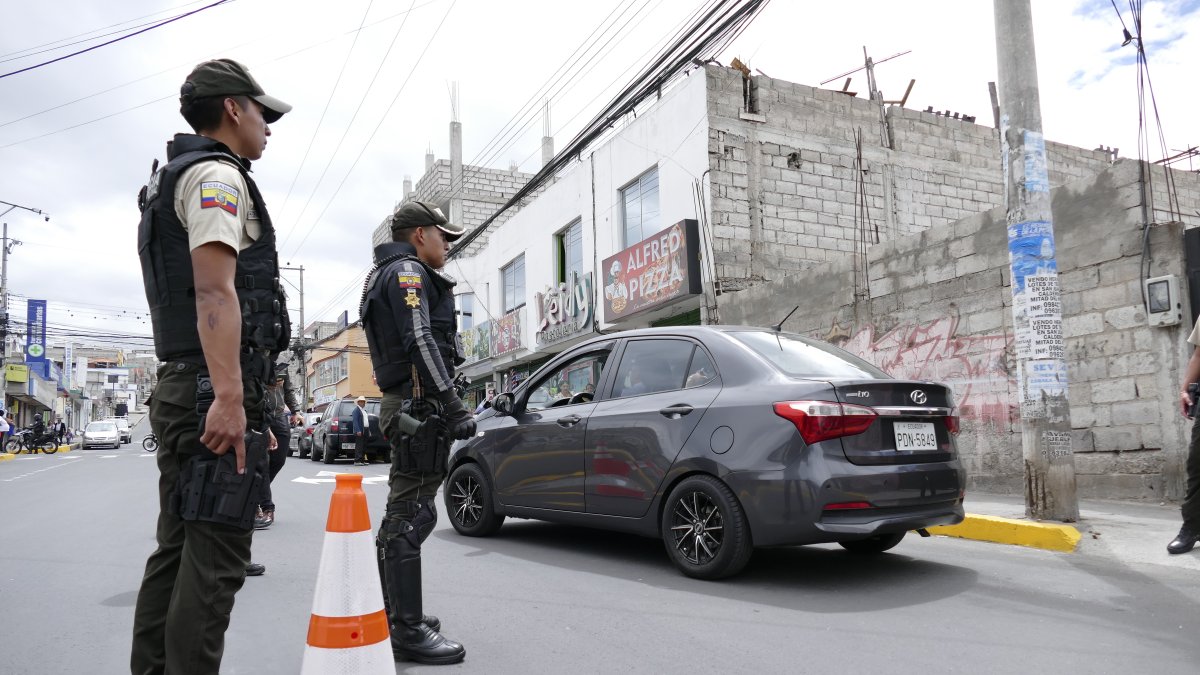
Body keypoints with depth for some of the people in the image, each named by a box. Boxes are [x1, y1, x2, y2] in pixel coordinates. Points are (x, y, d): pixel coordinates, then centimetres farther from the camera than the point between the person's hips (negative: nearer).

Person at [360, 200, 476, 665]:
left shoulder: (387, 276, 26)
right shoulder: (408, 272, -6)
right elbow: (421, 343, -19)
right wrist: (454, 407, -23)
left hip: (405, 405, 11)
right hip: (420, 403, -11)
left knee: (401, 517, 16)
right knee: (410, 517, -10)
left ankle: (395, 614, 27)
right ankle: (410, 632, -7)